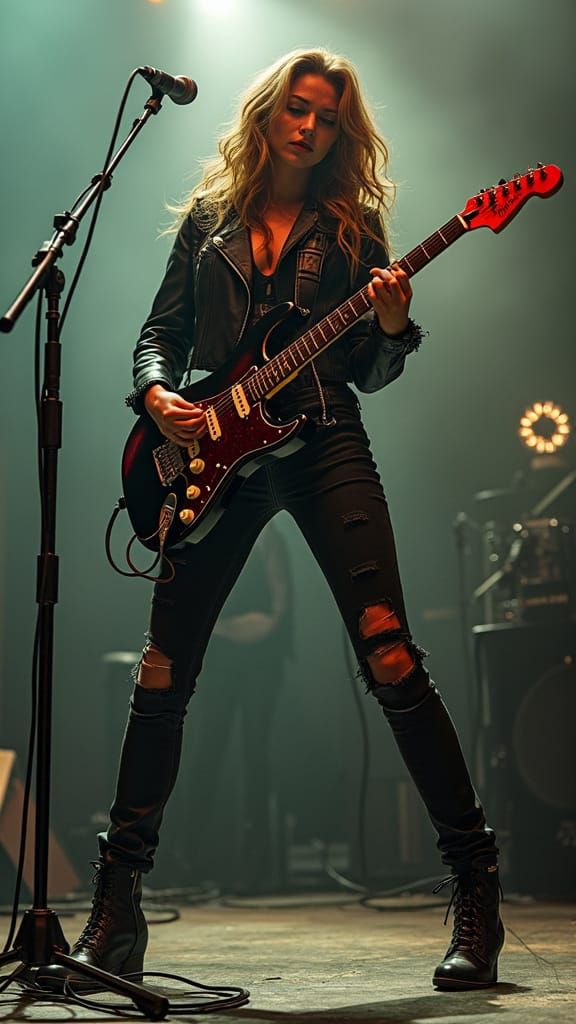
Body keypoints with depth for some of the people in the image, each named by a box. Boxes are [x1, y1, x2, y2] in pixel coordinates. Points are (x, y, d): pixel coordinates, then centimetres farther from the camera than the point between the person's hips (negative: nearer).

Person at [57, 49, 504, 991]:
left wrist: (392, 325, -13)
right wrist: (158, 396, -6)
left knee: (390, 656, -13)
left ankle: (476, 885, -3)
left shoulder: (353, 226, 11)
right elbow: (160, 333, 14)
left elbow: (369, 374, 8)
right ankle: (116, 907, 13)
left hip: (324, 446, -1)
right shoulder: (209, 217, 15)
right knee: (163, 675, 0)